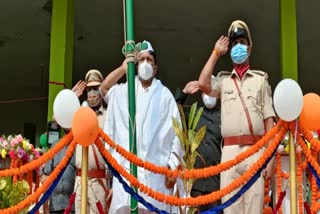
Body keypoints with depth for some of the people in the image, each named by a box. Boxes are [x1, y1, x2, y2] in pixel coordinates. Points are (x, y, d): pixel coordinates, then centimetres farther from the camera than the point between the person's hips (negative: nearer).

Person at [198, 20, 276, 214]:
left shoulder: (260, 79, 13)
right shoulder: (223, 80, 17)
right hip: (230, 151, 1)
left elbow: (269, 120, 7)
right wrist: (216, 53, 9)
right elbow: (203, 84, -5)